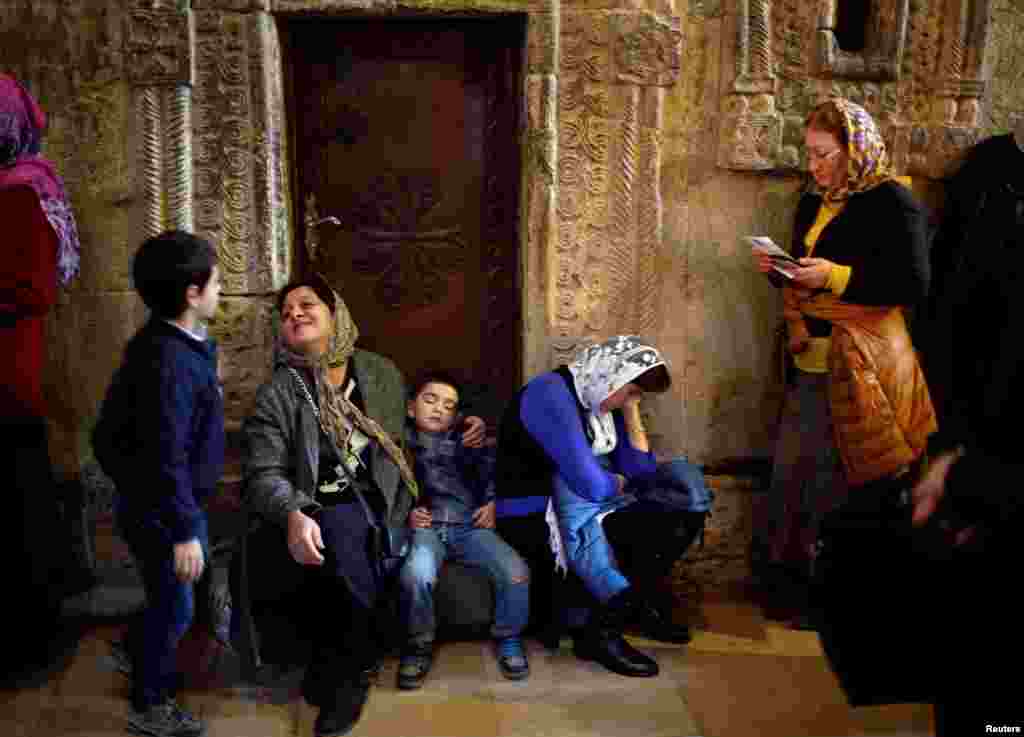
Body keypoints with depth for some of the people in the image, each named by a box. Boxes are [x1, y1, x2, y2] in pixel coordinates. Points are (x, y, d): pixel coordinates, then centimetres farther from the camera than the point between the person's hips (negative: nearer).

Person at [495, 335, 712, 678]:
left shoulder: (600, 399, 7)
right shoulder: (552, 395, -22)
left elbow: (643, 472, 4)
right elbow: (592, 485, -30)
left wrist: (631, 409, -2)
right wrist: (620, 482, -8)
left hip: (580, 508, 10)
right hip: (533, 521, -9)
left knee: (682, 481, 2)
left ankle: (636, 604, 12)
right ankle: (600, 632, -9)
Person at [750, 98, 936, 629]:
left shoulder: (892, 202, -9)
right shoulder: (813, 204, 14)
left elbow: (914, 286, -16)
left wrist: (836, 276, -20)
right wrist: (781, 271, 3)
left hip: (860, 367, -8)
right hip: (810, 362, 8)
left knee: (836, 483, 1)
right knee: (791, 475, 11)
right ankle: (788, 580, 27)